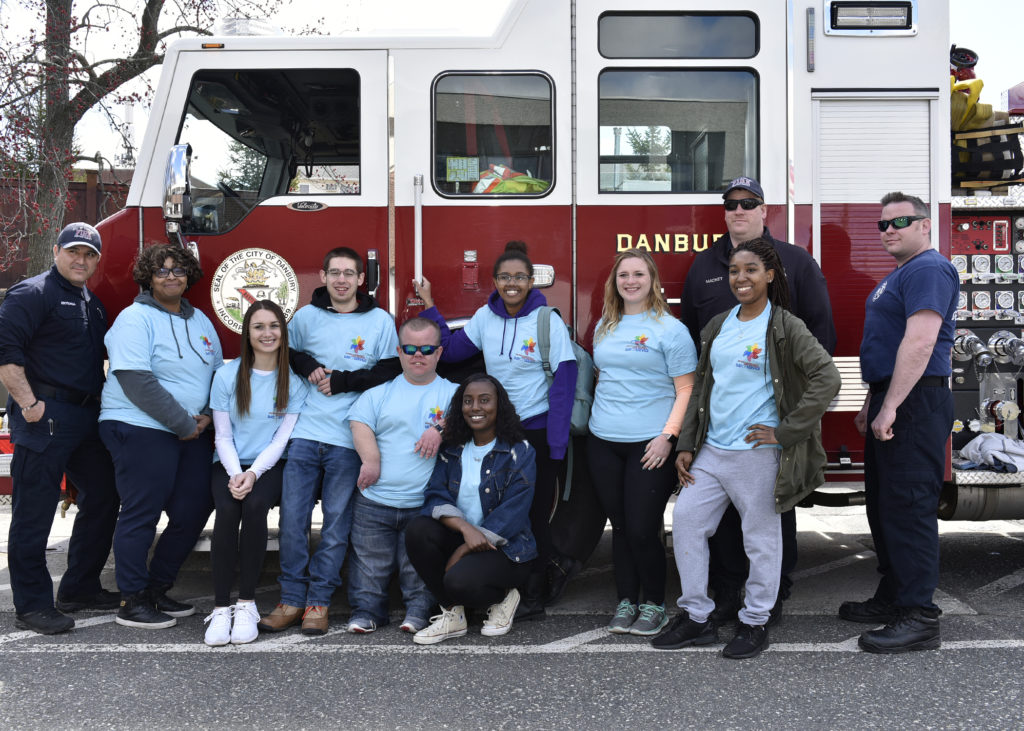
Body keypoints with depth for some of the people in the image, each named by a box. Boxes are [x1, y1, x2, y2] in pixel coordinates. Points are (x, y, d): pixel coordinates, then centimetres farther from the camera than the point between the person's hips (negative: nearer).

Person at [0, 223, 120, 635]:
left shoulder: (92, 303, 18)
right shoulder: (34, 293, -8)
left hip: (88, 416, 9)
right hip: (45, 416, -9)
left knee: (101, 500, 13)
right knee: (34, 511, -2)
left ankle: (79, 588, 26)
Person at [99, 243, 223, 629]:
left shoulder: (200, 321, 15)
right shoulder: (136, 318, -8)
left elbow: (218, 372, 18)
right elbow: (137, 381, -18)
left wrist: (207, 414, 0)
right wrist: (184, 424, -16)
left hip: (192, 433, 8)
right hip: (141, 429, -8)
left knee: (192, 512, 7)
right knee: (141, 514, -4)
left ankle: (158, 589, 23)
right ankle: (132, 602, 6)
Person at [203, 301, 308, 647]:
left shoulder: (295, 381, 1)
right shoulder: (228, 374, 2)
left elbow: (283, 437, -4)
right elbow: (222, 435, 2)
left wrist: (253, 473, -17)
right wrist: (235, 474, -14)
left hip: (270, 464, -1)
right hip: (229, 464, 1)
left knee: (255, 505, -31)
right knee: (226, 510, -29)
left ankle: (246, 603, -21)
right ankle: (221, 607, -23)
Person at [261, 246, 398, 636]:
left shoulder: (380, 321, 4)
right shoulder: (306, 316, 9)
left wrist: (344, 380, -8)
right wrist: (307, 367, 0)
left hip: (349, 439, -1)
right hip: (305, 432, 2)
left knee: (336, 523, 3)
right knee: (292, 518, 0)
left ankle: (318, 601, 13)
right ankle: (292, 600, 11)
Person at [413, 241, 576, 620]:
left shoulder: (548, 321, -11)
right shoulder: (485, 317, 3)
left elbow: (564, 382, -13)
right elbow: (450, 350, 10)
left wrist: (556, 446, -17)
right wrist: (429, 306, 4)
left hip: (537, 429, -4)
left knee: (536, 514, 2)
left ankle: (534, 596, 14)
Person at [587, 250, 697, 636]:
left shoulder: (670, 329, -4)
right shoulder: (604, 327, 13)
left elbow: (685, 390, -6)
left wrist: (668, 436, -16)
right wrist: (598, 418, 15)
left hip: (650, 445, -5)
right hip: (604, 443, 5)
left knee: (642, 530, -5)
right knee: (620, 527, 10)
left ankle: (654, 604, 14)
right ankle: (626, 602, 22)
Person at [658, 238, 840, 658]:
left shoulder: (785, 328, -7)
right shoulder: (718, 327, 12)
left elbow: (826, 379, -14)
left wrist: (786, 432, -15)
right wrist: (687, 445, 11)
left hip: (757, 453, -6)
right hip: (712, 450, 6)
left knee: (761, 537, 4)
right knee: (685, 520, 5)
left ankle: (755, 623, 20)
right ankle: (696, 617, 18)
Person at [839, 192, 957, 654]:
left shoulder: (928, 270, -11)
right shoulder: (898, 276, 21)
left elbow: (919, 343, -23)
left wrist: (891, 407, -26)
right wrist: (871, 405, 23)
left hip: (915, 403, -11)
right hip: (890, 401, 11)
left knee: (909, 506, -10)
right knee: (883, 503, 15)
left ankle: (919, 617, -6)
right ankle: (892, 598, 25)